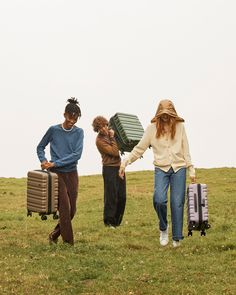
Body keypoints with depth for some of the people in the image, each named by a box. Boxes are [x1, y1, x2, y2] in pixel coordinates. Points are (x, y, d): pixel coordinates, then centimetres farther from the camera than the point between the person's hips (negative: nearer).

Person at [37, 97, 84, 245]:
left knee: (72, 210, 5)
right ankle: (69, 243, -2)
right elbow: (40, 147, 11)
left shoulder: (79, 132, 0)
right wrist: (43, 160, -9)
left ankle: (54, 235, 25)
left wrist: (55, 163, -18)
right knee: (65, 207, -11)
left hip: (72, 174, 3)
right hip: (57, 174, -3)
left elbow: (77, 154, -11)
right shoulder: (54, 130, -2)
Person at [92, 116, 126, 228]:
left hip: (118, 167, 7)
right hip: (109, 169, -7)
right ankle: (109, 222, 7)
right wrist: (112, 138, -16)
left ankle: (117, 221, 20)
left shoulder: (109, 132, 7)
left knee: (122, 196, 9)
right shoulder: (99, 140, -14)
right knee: (111, 197, -4)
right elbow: (115, 152, -19)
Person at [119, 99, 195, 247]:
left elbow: (186, 150, 7)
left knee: (177, 203, -2)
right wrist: (125, 162, -5)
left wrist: (191, 169, 5)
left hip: (179, 168, 1)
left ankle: (177, 238, 9)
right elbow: (139, 148, 3)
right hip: (161, 169, -1)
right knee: (159, 199, -20)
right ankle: (163, 228, 6)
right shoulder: (152, 128, 2)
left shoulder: (179, 126, 4)